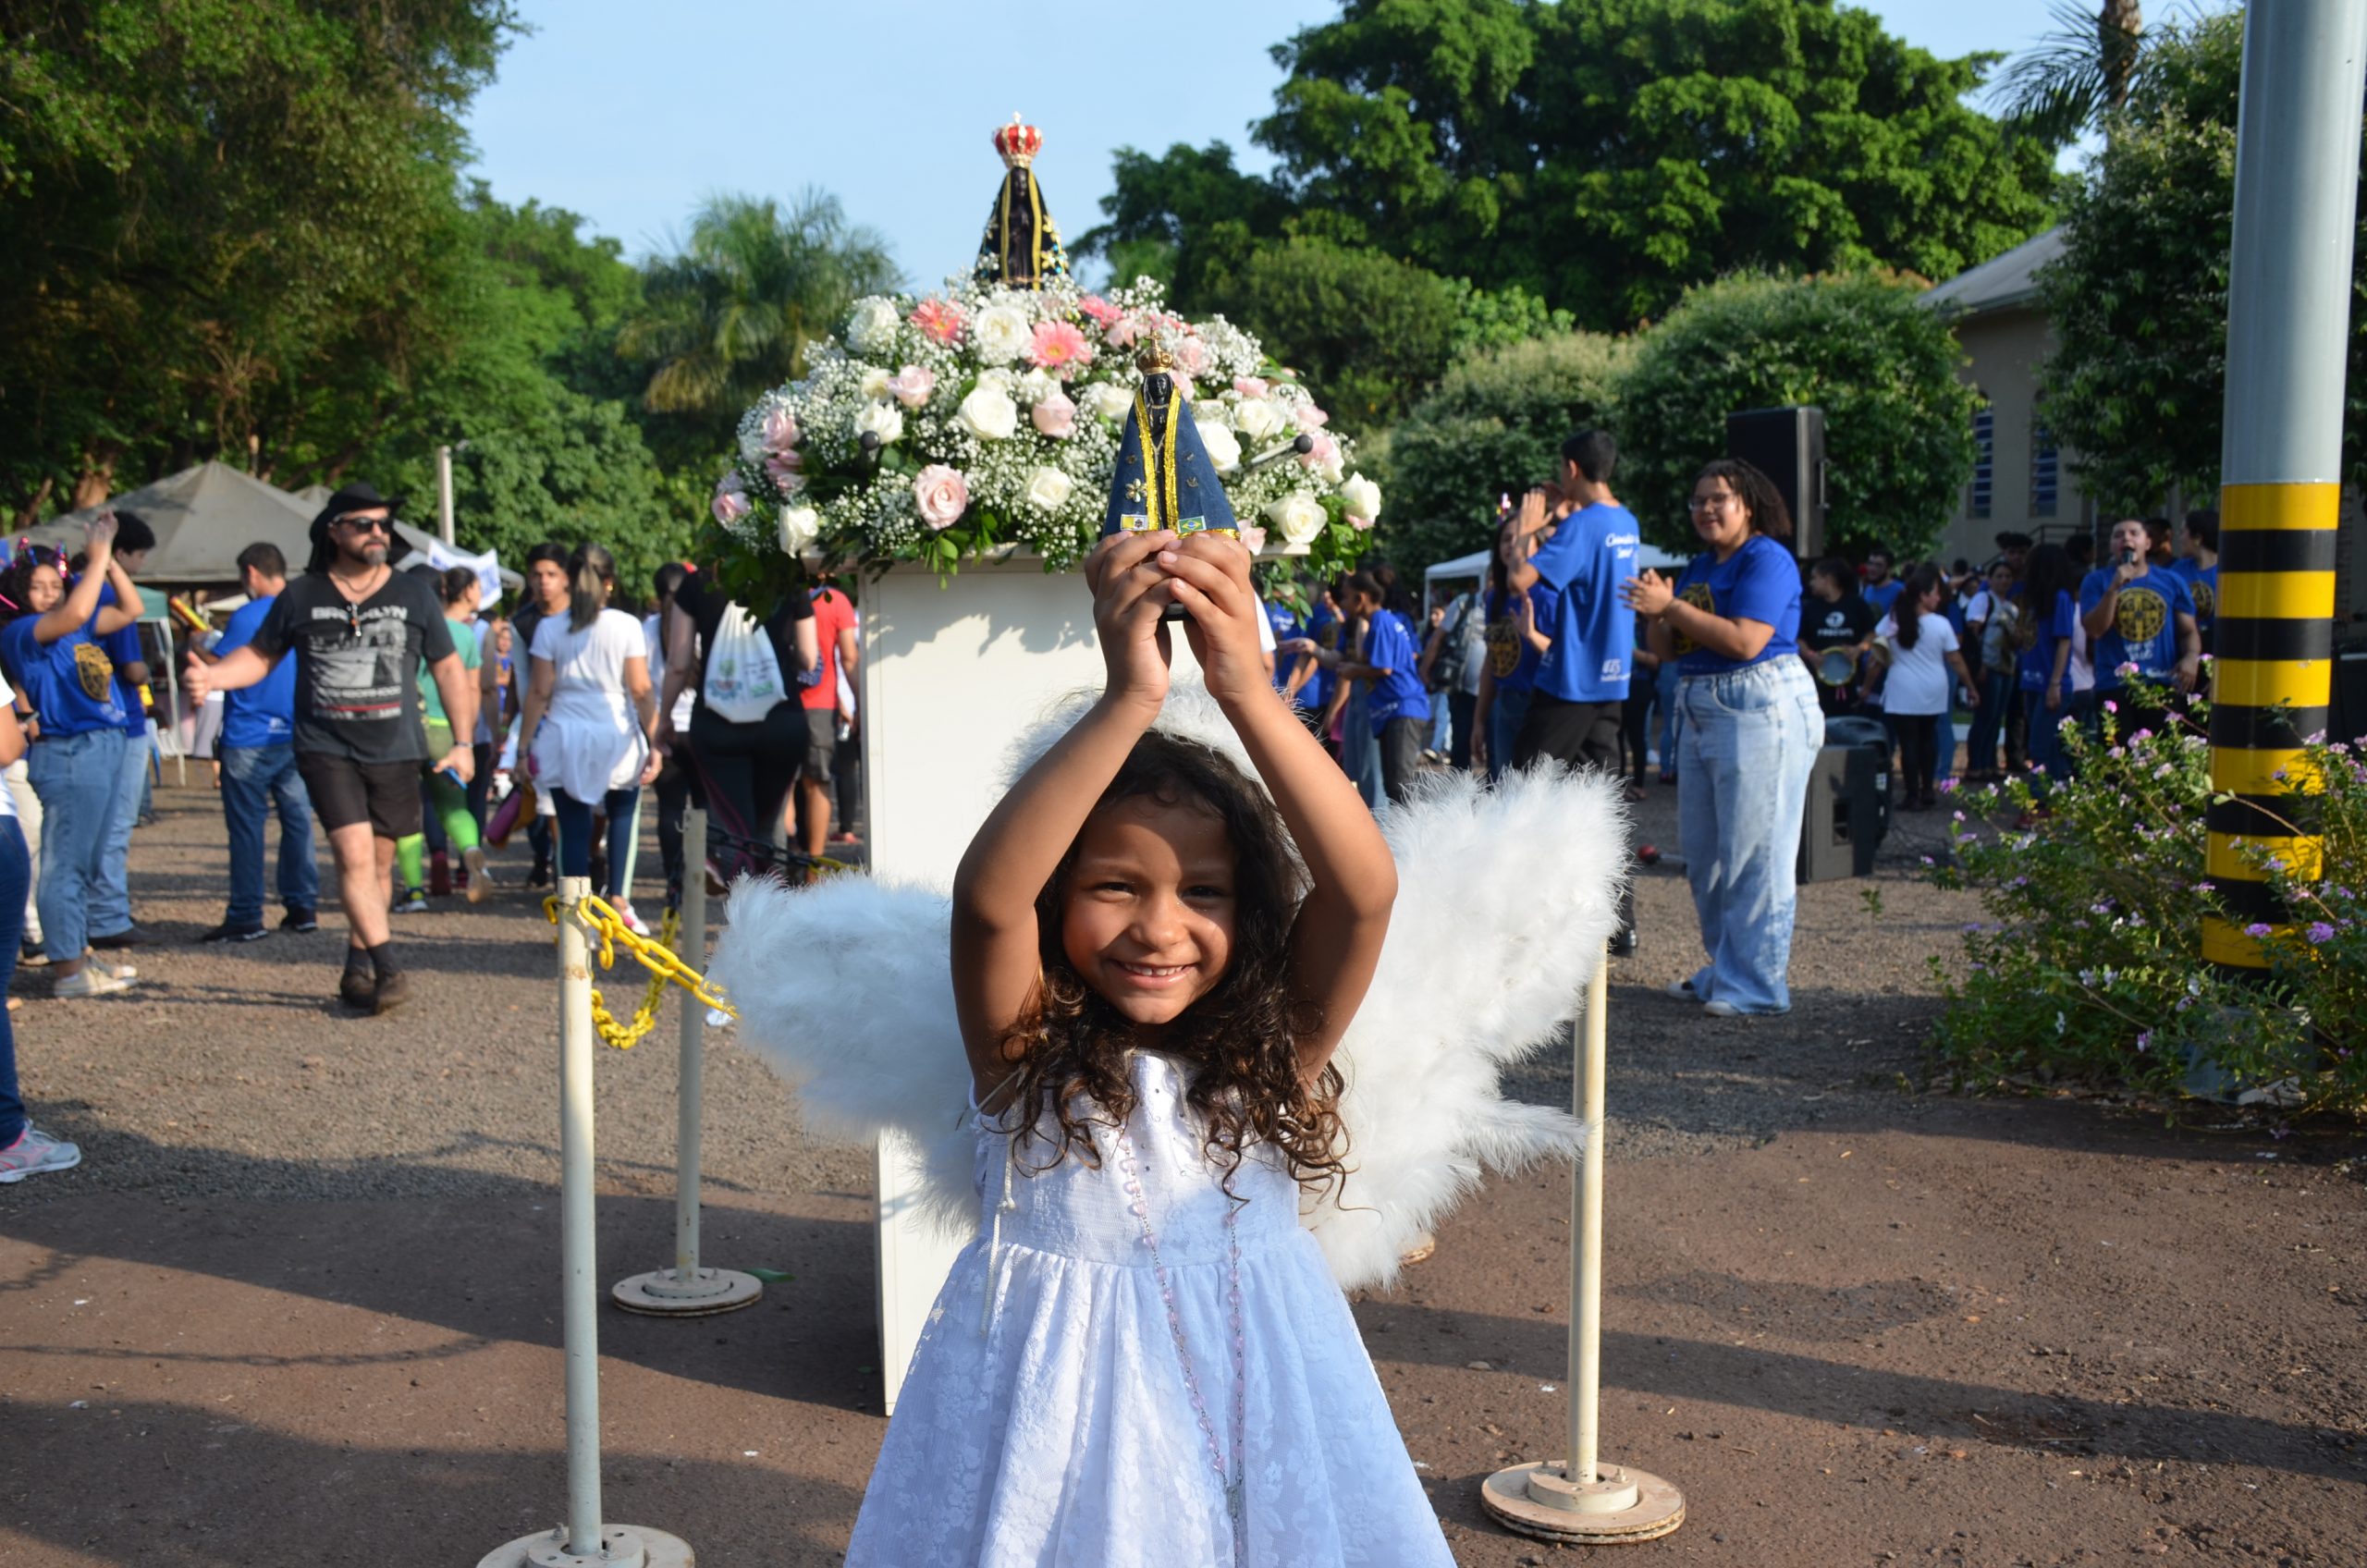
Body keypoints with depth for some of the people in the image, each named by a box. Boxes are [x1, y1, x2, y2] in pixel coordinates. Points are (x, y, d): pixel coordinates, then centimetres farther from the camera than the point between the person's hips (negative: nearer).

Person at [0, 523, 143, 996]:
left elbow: (131, 609, 18)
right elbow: (75, 614, -25)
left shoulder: (78, 628, 14)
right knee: (65, 864, -5)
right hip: (69, 755, -9)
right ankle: (68, 970, -3)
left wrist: (107, 559, 7)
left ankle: (79, 953, 25)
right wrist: (96, 560, -15)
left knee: (88, 863, 15)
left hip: (105, 748, 9)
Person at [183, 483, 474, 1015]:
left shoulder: (413, 593, 7)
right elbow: (260, 656, 12)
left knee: (379, 863, 8)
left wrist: (462, 743, 4)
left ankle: (357, 967, 22)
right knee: (354, 856, -15)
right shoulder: (301, 597, 4)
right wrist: (211, 676, -8)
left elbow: (449, 670, 11)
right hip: (327, 748, -2)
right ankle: (388, 967, -15)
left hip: (395, 751, 2)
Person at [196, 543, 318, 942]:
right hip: (296, 736, 6)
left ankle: (245, 917, 2)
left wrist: (198, 647, 7)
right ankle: (303, 907, 11)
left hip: (249, 740, -6)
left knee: (247, 827, -1)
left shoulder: (247, 617, -12)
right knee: (297, 820, 9)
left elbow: (219, 666, -11)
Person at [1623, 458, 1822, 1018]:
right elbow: (1669, 651, 16)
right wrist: (1655, 616, -4)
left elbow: (1745, 640, -21)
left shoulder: (1766, 559, -9)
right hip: (1702, 714, 9)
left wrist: (1671, 607, -17)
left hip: (1761, 713, -9)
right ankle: (1724, 969, 21)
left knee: (1754, 854, -6)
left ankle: (1757, 985, -1)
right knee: (1702, 854, 11)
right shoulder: (1699, 567, 17)